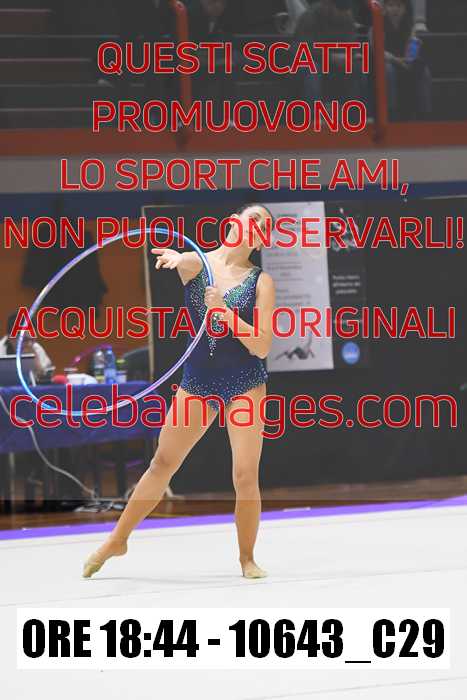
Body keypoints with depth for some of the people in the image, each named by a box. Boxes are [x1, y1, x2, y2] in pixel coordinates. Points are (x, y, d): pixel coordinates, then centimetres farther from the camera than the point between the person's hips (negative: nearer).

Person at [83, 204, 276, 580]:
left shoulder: (262, 281, -4)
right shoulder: (196, 262, -2)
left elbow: (262, 347, -9)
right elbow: (184, 260, -28)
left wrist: (225, 311, -21)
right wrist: (175, 256, -53)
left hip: (245, 385, -1)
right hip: (198, 380, 1)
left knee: (246, 476, -3)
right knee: (163, 463, 8)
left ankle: (247, 558, 15)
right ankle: (117, 539, 21)